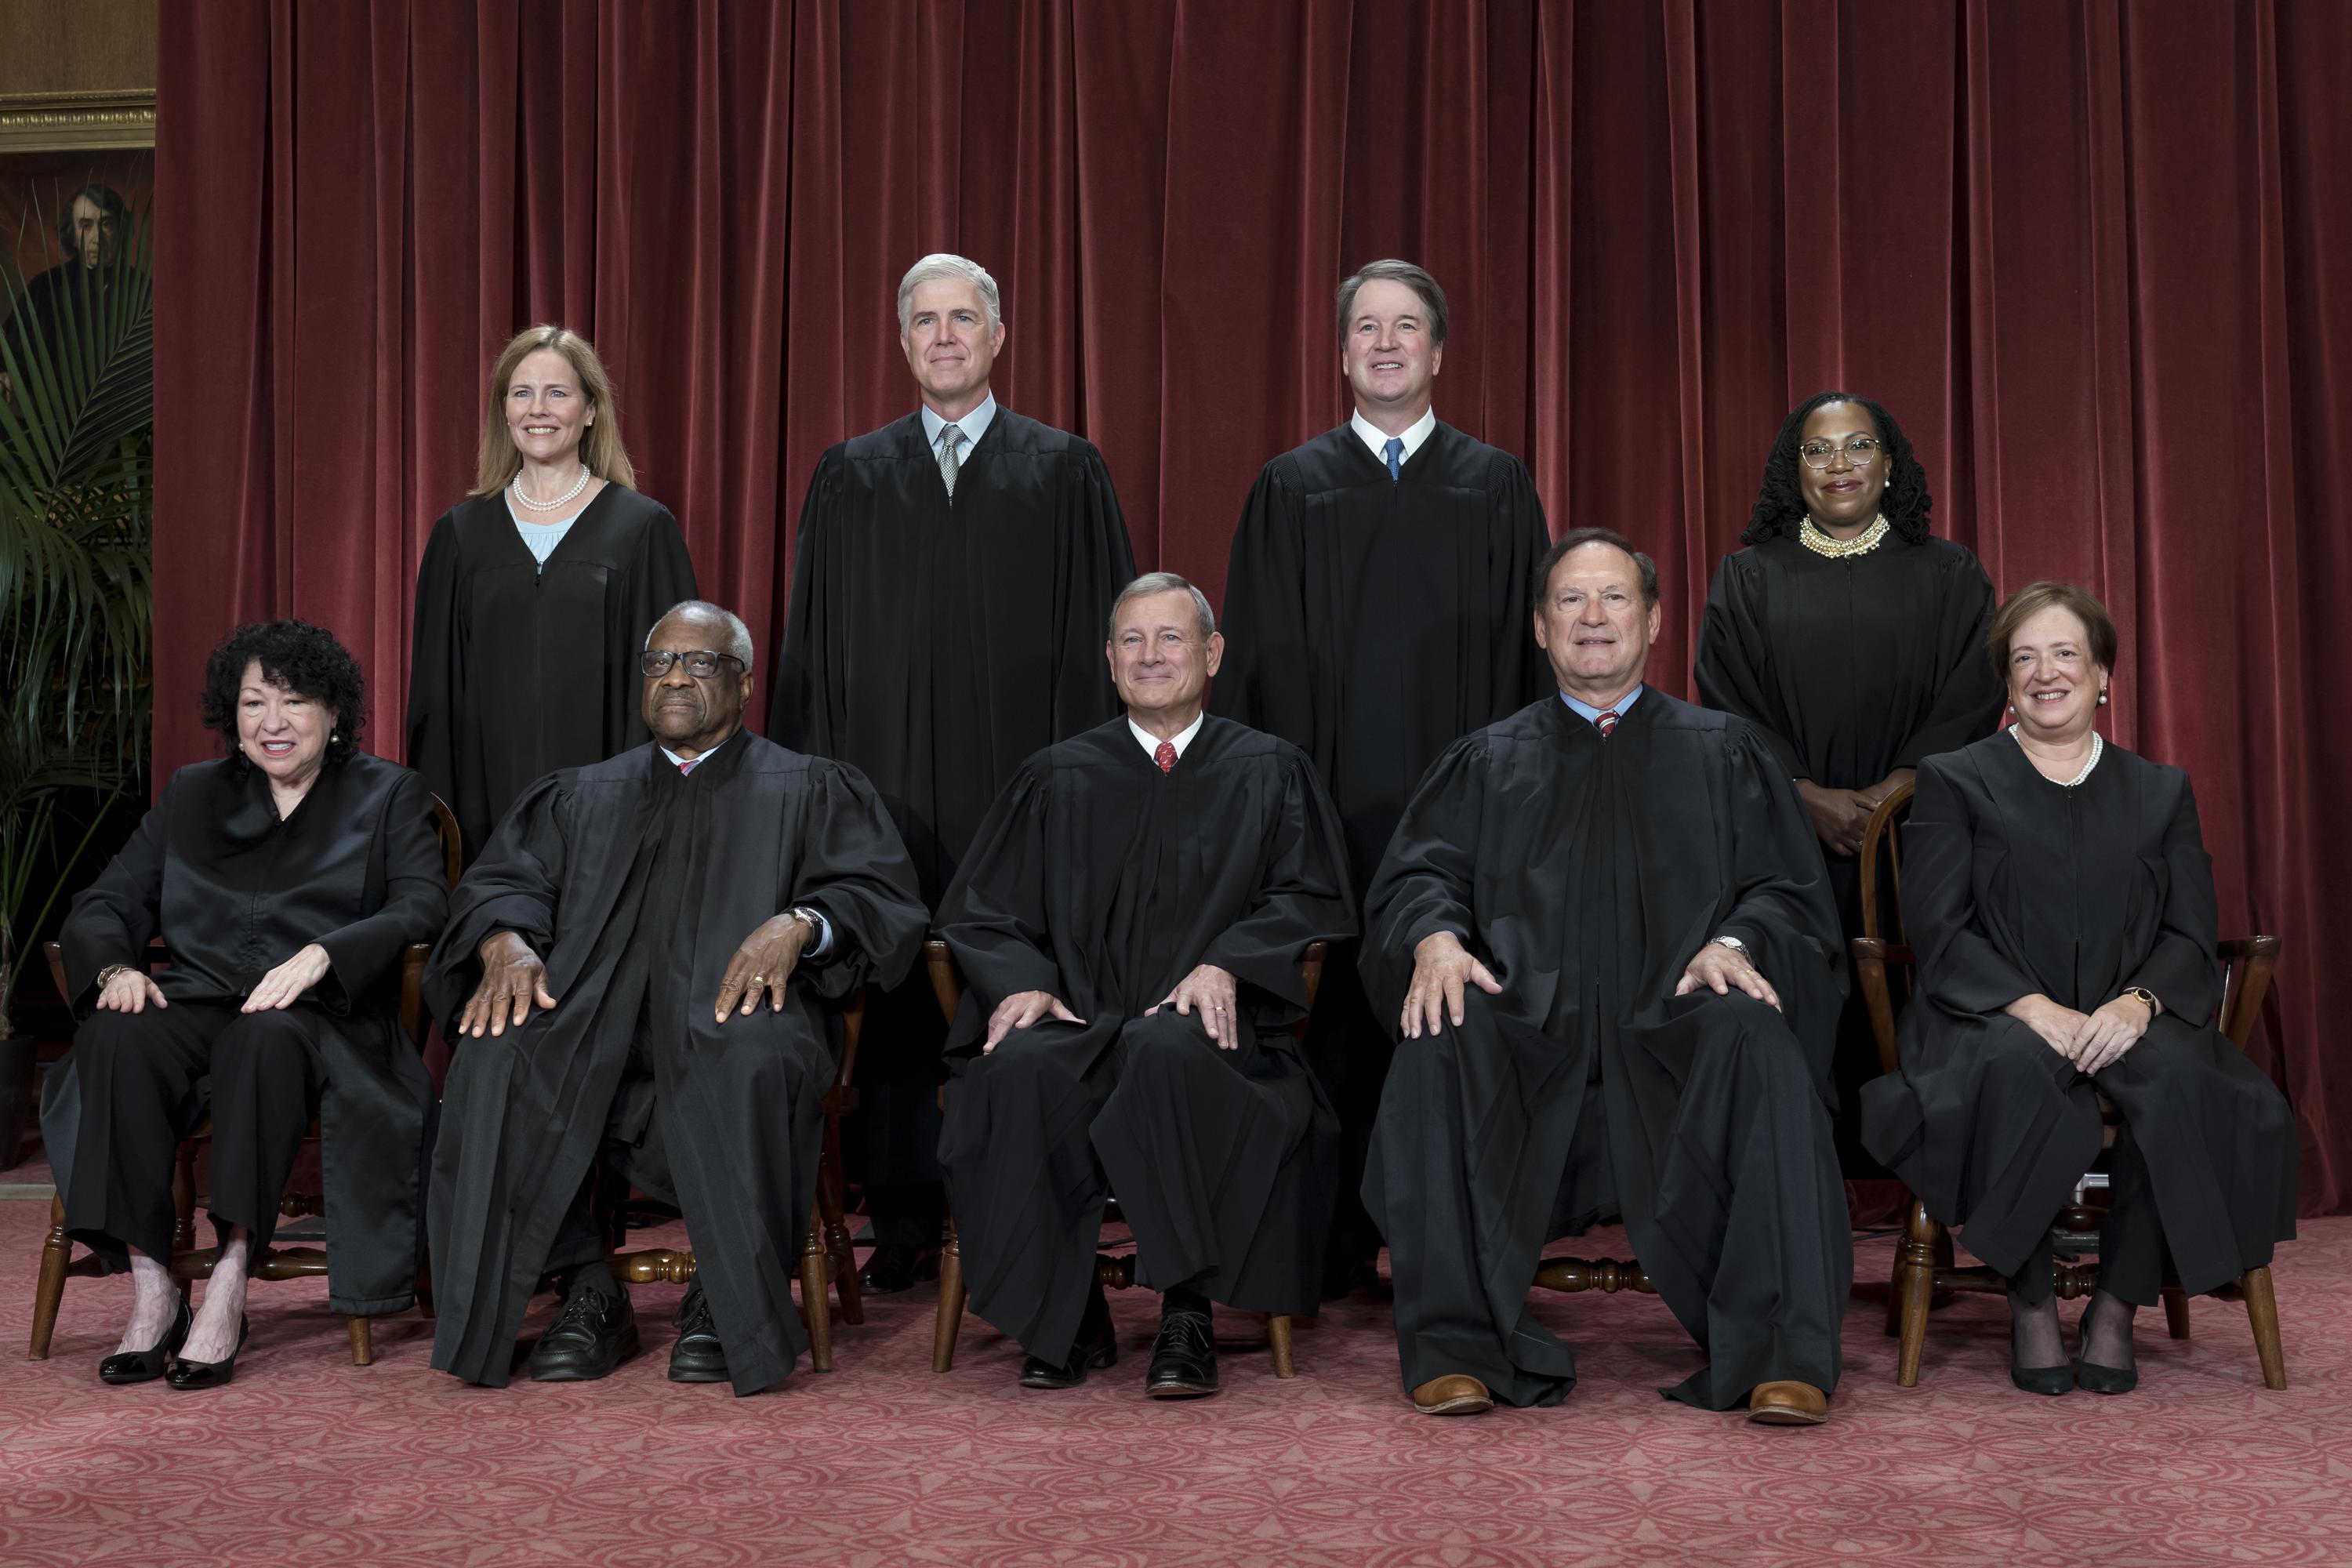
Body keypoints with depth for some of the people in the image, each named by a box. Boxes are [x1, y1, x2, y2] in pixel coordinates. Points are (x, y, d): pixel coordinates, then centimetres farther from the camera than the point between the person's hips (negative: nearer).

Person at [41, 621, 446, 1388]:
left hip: (321, 1019, -3)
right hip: (197, 1004, 3)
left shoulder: (389, 796, 11)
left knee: (268, 1037, -38)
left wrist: (320, 956, -23)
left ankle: (229, 1287, -37)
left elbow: (423, 907, -6)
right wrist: (116, 967, -8)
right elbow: (103, 904, 16)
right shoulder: (191, 794, 22)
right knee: (116, 1036, -30)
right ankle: (150, 1290, -29)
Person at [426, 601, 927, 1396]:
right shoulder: (581, 796, 29)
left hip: (733, 1009, -2)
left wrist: (799, 924, -17)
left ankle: (727, 1301, -20)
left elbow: (883, 895, 4)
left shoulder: (810, 790, 19)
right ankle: (588, 1293, -17)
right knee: (497, 1054, -30)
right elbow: (500, 882, 15)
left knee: (749, 1058, -38)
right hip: (593, 1020, 3)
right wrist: (506, 942, -9)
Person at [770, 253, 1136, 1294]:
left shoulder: (1066, 473, 7)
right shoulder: (850, 478, 12)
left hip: (1017, 780, -2)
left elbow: (1097, 635, 4)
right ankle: (902, 1226, 13)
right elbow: (813, 643, 11)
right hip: (884, 781, 2)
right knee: (891, 1001, 2)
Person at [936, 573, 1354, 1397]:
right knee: (1020, 1068, -34)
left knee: (1170, 1051, -38)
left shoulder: (1270, 772, 16)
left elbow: (1311, 899, 5)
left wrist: (1226, 964, -14)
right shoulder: (1057, 779, 19)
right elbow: (980, 907, 14)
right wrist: (1021, 982, -8)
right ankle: (1066, 1320, -19)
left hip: (1206, 1028, -1)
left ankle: (1187, 1315, -28)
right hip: (1076, 1024, 2)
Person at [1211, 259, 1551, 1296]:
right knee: (1338, 1011, 1)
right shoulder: (1291, 488, 10)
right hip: (1330, 800, 0)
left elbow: (1529, 650, 7)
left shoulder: (1497, 487, 10)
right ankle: (1337, 1242, 12)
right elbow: (1261, 656, 7)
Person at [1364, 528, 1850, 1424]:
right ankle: (1456, 1347, -26)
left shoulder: (1725, 754, 20)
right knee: (1439, 1042, -31)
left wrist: (1735, 943, -14)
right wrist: (1437, 937, -16)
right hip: (1528, 1039, 1)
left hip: (1675, 1034, 0)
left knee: (1757, 1039, -33)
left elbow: (1788, 891, 9)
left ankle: (1781, 1358, -32)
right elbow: (1416, 876, 9)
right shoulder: (1484, 764, 22)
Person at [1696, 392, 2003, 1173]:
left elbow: (1972, 700, 1)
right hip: (1786, 840, 0)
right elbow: (1728, 707, 2)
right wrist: (1811, 797, -11)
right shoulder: (1748, 578, 10)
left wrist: (1891, 792, -13)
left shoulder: (1949, 576, 11)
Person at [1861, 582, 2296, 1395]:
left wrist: (2138, 1002, -14)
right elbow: (1938, 930, 0)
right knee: (2017, 1066, -38)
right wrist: (2031, 1006, -17)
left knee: (2180, 1076, -34)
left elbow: (2191, 937, 9)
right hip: (1992, 1018, -2)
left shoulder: (2161, 792, 20)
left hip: (2124, 1022, 2)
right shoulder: (1955, 781, 12)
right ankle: (2030, 1305, -21)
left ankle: (2118, 1306, -16)